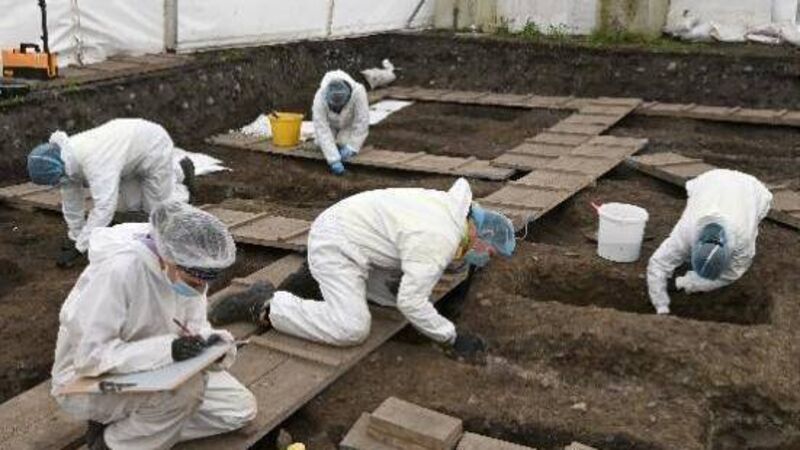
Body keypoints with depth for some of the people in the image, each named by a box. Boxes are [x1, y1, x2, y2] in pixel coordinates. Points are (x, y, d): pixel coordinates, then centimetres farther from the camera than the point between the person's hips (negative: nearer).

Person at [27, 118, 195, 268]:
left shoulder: (95, 161, -43)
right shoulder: (65, 158, -17)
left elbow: (104, 207, -46)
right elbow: (71, 198, -4)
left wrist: (79, 248, -43)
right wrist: (75, 236, 1)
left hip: (154, 147, -7)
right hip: (131, 143, 7)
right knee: (129, 203, 14)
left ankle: (180, 177, 29)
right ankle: (174, 171, 35)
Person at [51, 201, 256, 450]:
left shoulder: (185, 269, -12)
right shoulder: (118, 270, -31)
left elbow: (196, 326, -2)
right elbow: (89, 356, -31)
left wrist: (213, 342, -25)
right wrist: (167, 349, -39)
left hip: (150, 370, 7)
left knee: (240, 408, -2)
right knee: (187, 384, -32)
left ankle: (121, 422, 2)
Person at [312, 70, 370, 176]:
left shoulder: (358, 93, -42)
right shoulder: (320, 98, -39)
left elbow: (362, 122, -32)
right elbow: (322, 129, -39)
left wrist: (351, 147, -34)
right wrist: (333, 159, -44)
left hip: (349, 122, -1)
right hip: (330, 122, 1)